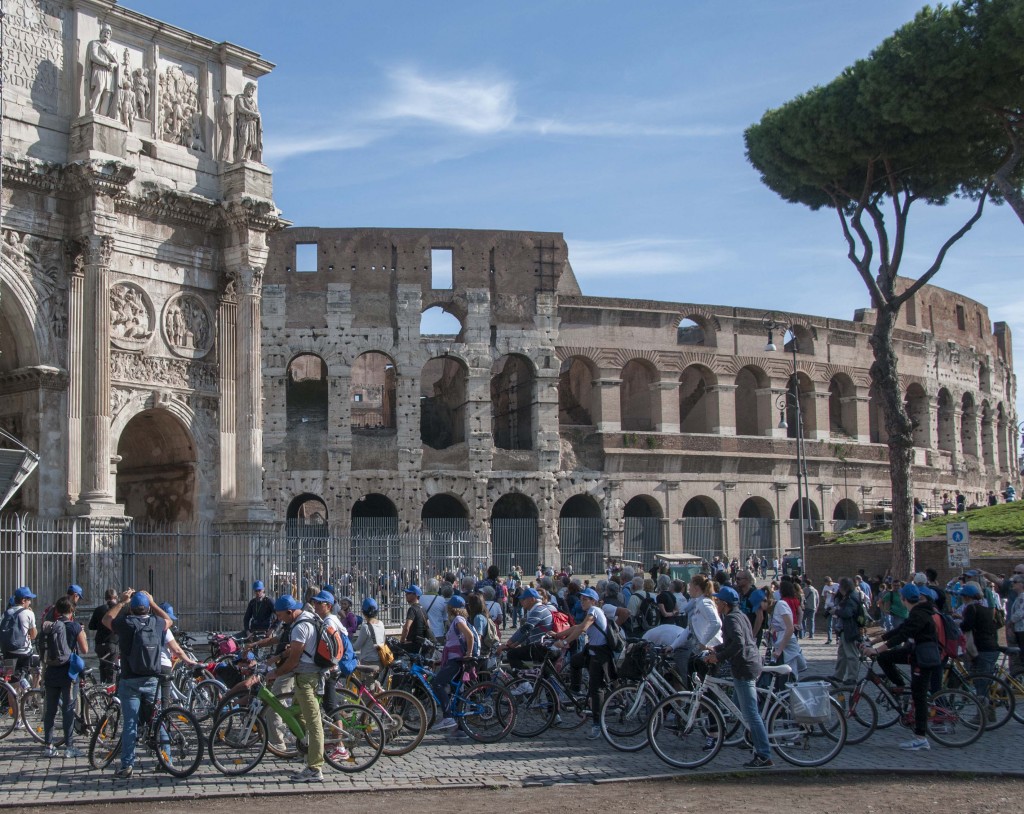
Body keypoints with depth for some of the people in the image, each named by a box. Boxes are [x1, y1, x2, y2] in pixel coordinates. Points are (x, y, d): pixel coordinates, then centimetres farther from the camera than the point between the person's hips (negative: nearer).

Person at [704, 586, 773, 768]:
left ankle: (764, 757, -9)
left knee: (750, 714, -9)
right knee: (738, 705, 19)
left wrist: (719, 657, -20)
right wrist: (716, 649, 16)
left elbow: (738, 643, -27)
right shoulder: (740, 615, 17)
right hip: (752, 664, 11)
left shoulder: (731, 619, -14)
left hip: (744, 668, -11)